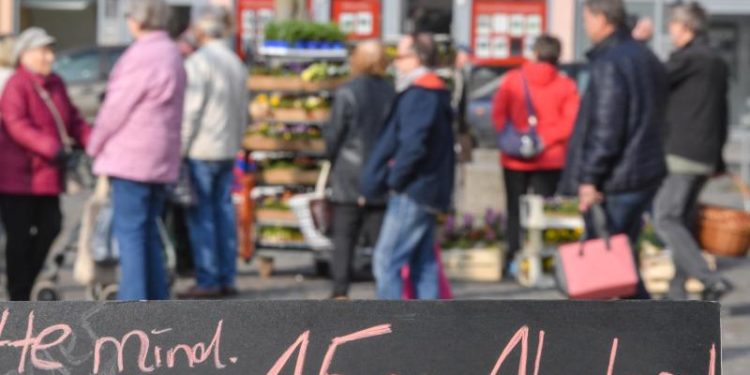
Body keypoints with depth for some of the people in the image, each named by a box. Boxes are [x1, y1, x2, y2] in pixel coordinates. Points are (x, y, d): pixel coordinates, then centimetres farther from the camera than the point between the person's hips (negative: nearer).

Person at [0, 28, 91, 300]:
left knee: (49, 229, 6)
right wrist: (51, 148, -36)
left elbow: (73, 120, 13)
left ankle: (25, 285, 22)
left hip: (46, 174, 8)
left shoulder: (55, 84, 13)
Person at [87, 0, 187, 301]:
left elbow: (117, 107, -13)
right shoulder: (172, 54, 15)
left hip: (132, 156, -9)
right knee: (148, 232, 14)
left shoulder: (143, 56, -16)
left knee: (129, 231, -7)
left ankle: (133, 301, -9)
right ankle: (157, 298, 15)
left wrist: (95, 145, 2)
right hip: (160, 160, 9)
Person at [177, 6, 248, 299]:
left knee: (201, 216, -4)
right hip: (228, 151, 7)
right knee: (224, 211, 9)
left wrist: (179, 149, -10)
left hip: (201, 151, -7)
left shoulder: (198, 62, -12)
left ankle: (207, 281, -4)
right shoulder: (236, 63, 13)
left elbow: (191, 110, -15)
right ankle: (226, 279, 10)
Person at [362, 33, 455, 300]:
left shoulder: (418, 95, -15)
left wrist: (393, 179, -11)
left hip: (412, 194, -10)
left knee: (387, 260, -9)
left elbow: (413, 145, -25)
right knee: (423, 262, 13)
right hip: (429, 193, 10)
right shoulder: (435, 93, 17)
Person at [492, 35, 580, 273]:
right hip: (550, 159, 0)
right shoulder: (566, 86, -3)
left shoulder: (513, 79, -1)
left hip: (515, 158, 1)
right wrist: (546, 138, -10)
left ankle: (514, 258, 7)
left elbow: (498, 113, -4)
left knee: (515, 209, 10)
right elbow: (572, 121, -12)